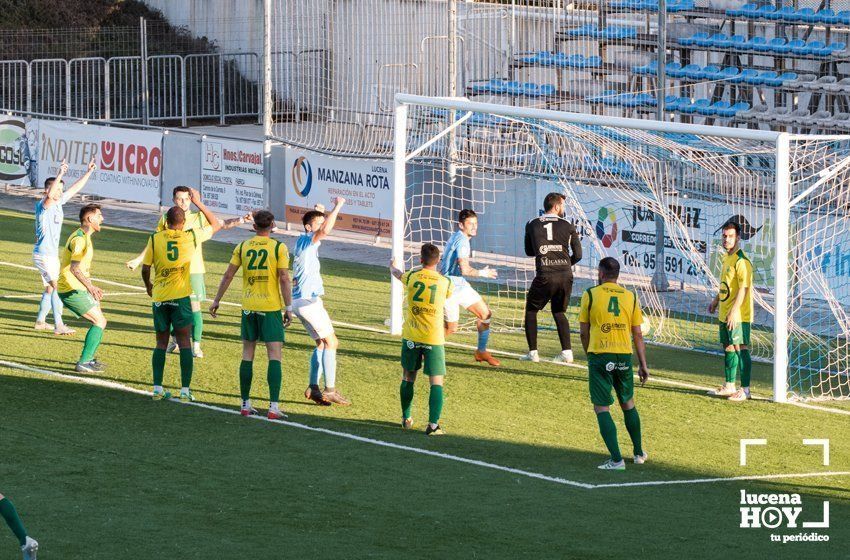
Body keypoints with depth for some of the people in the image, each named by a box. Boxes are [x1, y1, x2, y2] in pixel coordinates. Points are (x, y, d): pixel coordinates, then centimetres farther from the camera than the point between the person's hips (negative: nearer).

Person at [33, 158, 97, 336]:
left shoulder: (59, 202, 8)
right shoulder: (43, 205, -16)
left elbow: (76, 188, 17)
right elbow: (49, 196, -39)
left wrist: (89, 172, 14)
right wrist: (60, 175, -50)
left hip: (52, 254, 9)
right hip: (44, 254, -9)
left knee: (50, 288, 17)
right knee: (57, 287, -12)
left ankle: (40, 321, 27)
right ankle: (58, 325, -13)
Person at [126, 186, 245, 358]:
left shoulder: (199, 218, 2)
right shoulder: (166, 219, 6)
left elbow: (223, 224, -2)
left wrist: (241, 220, -18)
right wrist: (138, 259, 13)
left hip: (193, 270, -2)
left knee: (194, 308, -6)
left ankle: (196, 345, 1)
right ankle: (175, 341, 25)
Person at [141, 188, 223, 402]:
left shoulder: (155, 239, -2)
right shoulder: (191, 236, -3)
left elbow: (145, 268, 3)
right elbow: (216, 225, 13)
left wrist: (148, 286, 23)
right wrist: (198, 202, 17)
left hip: (159, 298, 1)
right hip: (181, 296, -1)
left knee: (161, 342, 11)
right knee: (184, 342, 3)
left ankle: (157, 389, 7)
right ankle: (185, 391, -2)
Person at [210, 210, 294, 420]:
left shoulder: (242, 247, 4)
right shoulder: (278, 248, -5)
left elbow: (228, 275, 6)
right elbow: (284, 279, -9)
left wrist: (217, 301, 15)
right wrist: (289, 308, -5)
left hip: (248, 306, 3)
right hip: (271, 307, -3)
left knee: (247, 354, 11)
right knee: (274, 354, -4)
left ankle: (245, 404, 14)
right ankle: (274, 407, -13)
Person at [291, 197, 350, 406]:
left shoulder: (303, 242, 13)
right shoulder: (307, 242, -14)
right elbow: (325, 231, -33)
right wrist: (337, 207, -29)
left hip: (303, 300, 10)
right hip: (308, 300, -10)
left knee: (322, 343, 13)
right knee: (331, 342, -6)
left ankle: (313, 388, 10)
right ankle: (330, 390, -9)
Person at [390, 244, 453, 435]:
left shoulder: (412, 276, -1)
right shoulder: (445, 282, -3)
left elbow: (397, 273, 24)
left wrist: (393, 266, 50)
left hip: (411, 337, 2)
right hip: (434, 339, -2)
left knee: (408, 377, 18)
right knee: (436, 382, -2)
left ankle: (406, 419, 27)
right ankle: (433, 424, -13)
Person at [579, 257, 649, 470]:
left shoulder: (590, 294, -1)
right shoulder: (630, 297, 6)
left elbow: (583, 332, 2)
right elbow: (637, 334, 7)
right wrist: (643, 365, 13)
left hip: (599, 356, -3)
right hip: (624, 356, 3)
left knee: (601, 408, 0)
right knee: (628, 404, 21)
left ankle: (616, 460, -10)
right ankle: (639, 453, 32)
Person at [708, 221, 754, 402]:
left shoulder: (741, 261, -17)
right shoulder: (727, 257, 13)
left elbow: (743, 288, -22)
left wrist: (734, 311, -27)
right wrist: (716, 299, 31)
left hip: (738, 315, -10)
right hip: (724, 313, 10)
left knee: (740, 349, -7)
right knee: (728, 348, 16)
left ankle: (745, 389, -4)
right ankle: (729, 386, 26)